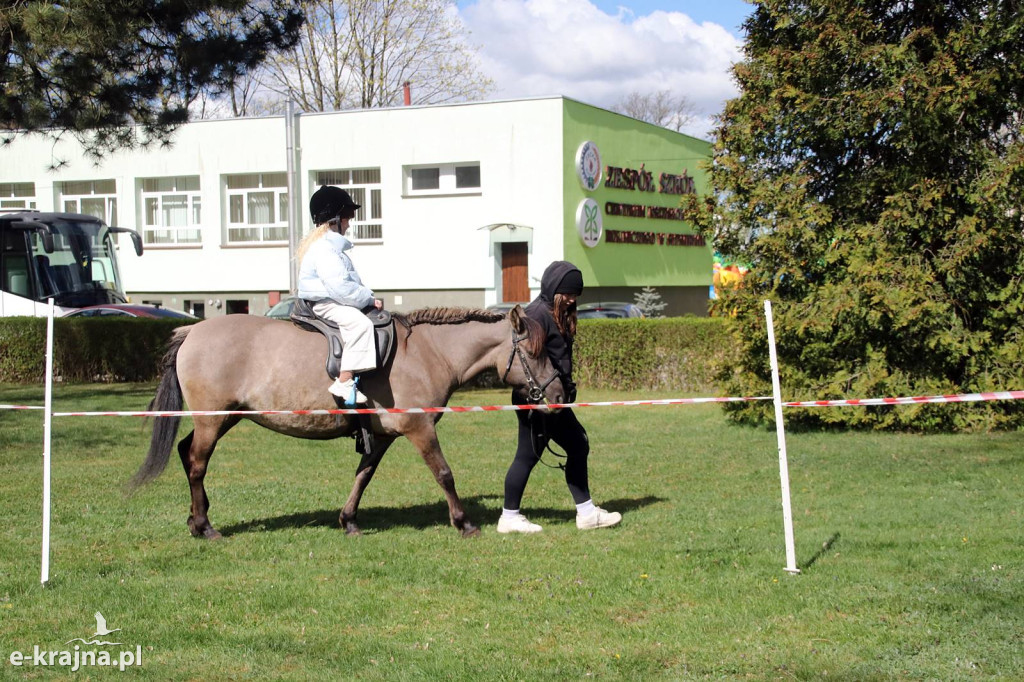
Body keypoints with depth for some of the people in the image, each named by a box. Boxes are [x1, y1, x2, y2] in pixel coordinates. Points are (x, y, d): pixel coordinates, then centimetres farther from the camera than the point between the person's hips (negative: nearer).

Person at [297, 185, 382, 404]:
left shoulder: (331, 246, 19)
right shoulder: (324, 249, -17)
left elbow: (350, 282, 23)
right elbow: (341, 288, -25)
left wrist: (368, 296, 8)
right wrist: (369, 298, -15)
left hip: (332, 302, 11)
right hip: (323, 305, -11)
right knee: (359, 323, -32)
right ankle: (345, 382, -36)